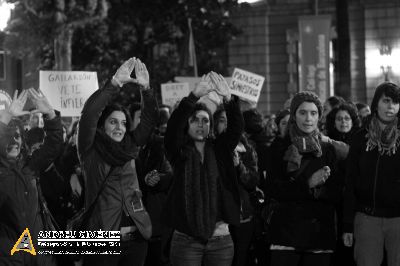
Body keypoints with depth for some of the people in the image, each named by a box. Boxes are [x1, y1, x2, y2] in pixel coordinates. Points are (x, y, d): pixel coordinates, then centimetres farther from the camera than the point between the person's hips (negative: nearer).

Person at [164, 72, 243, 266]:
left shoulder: (219, 149, 8)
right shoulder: (179, 150, 2)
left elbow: (236, 127, -6)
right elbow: (173, 126, -15)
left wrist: (228, 99, -24)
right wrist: (195, 96, -28)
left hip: (220, 237, 2)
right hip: (186, 238, -2)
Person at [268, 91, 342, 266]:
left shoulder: (327, 150, 10)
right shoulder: (281, 149, 5)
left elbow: (336, 194, 4)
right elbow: (274, 190, -5)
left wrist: (317, 188, -16)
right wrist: (308, 183, -16)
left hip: (320, 231, 2)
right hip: (286, 230, -2)